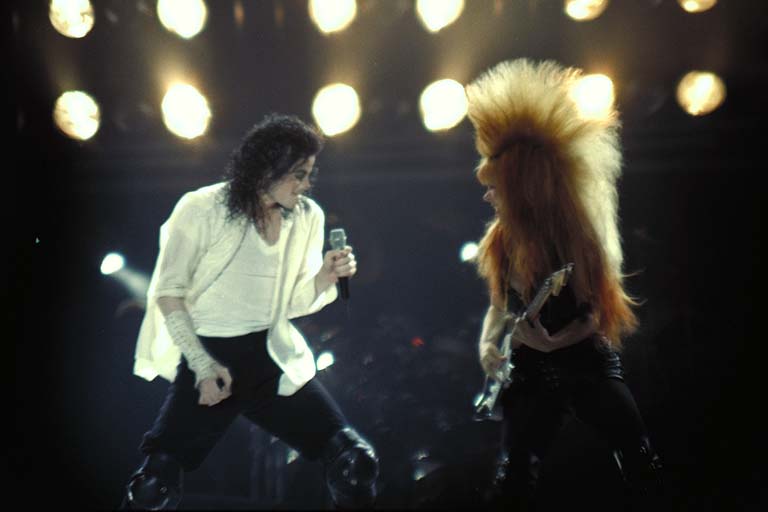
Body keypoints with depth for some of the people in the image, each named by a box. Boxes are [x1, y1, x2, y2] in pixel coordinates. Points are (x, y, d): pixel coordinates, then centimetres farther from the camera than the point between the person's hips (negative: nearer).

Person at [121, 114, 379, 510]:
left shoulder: (307, 217, 3)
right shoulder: (202, 208, -9)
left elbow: (291, 303, 8)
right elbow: (168, 292, -7)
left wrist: (324, 278, -12)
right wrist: (203, 365, -12)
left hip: (271, 357, 3)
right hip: (206, 355, -3)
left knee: (356, 462, -7)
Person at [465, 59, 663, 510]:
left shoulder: (577, 232, -13)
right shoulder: (502, 240, -1)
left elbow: (603, 310, -6)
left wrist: (555, 341, -16)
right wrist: (488, 344, -5)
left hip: (589, 364, -3)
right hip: (532, 372, 3)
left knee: (644, 469, 1)